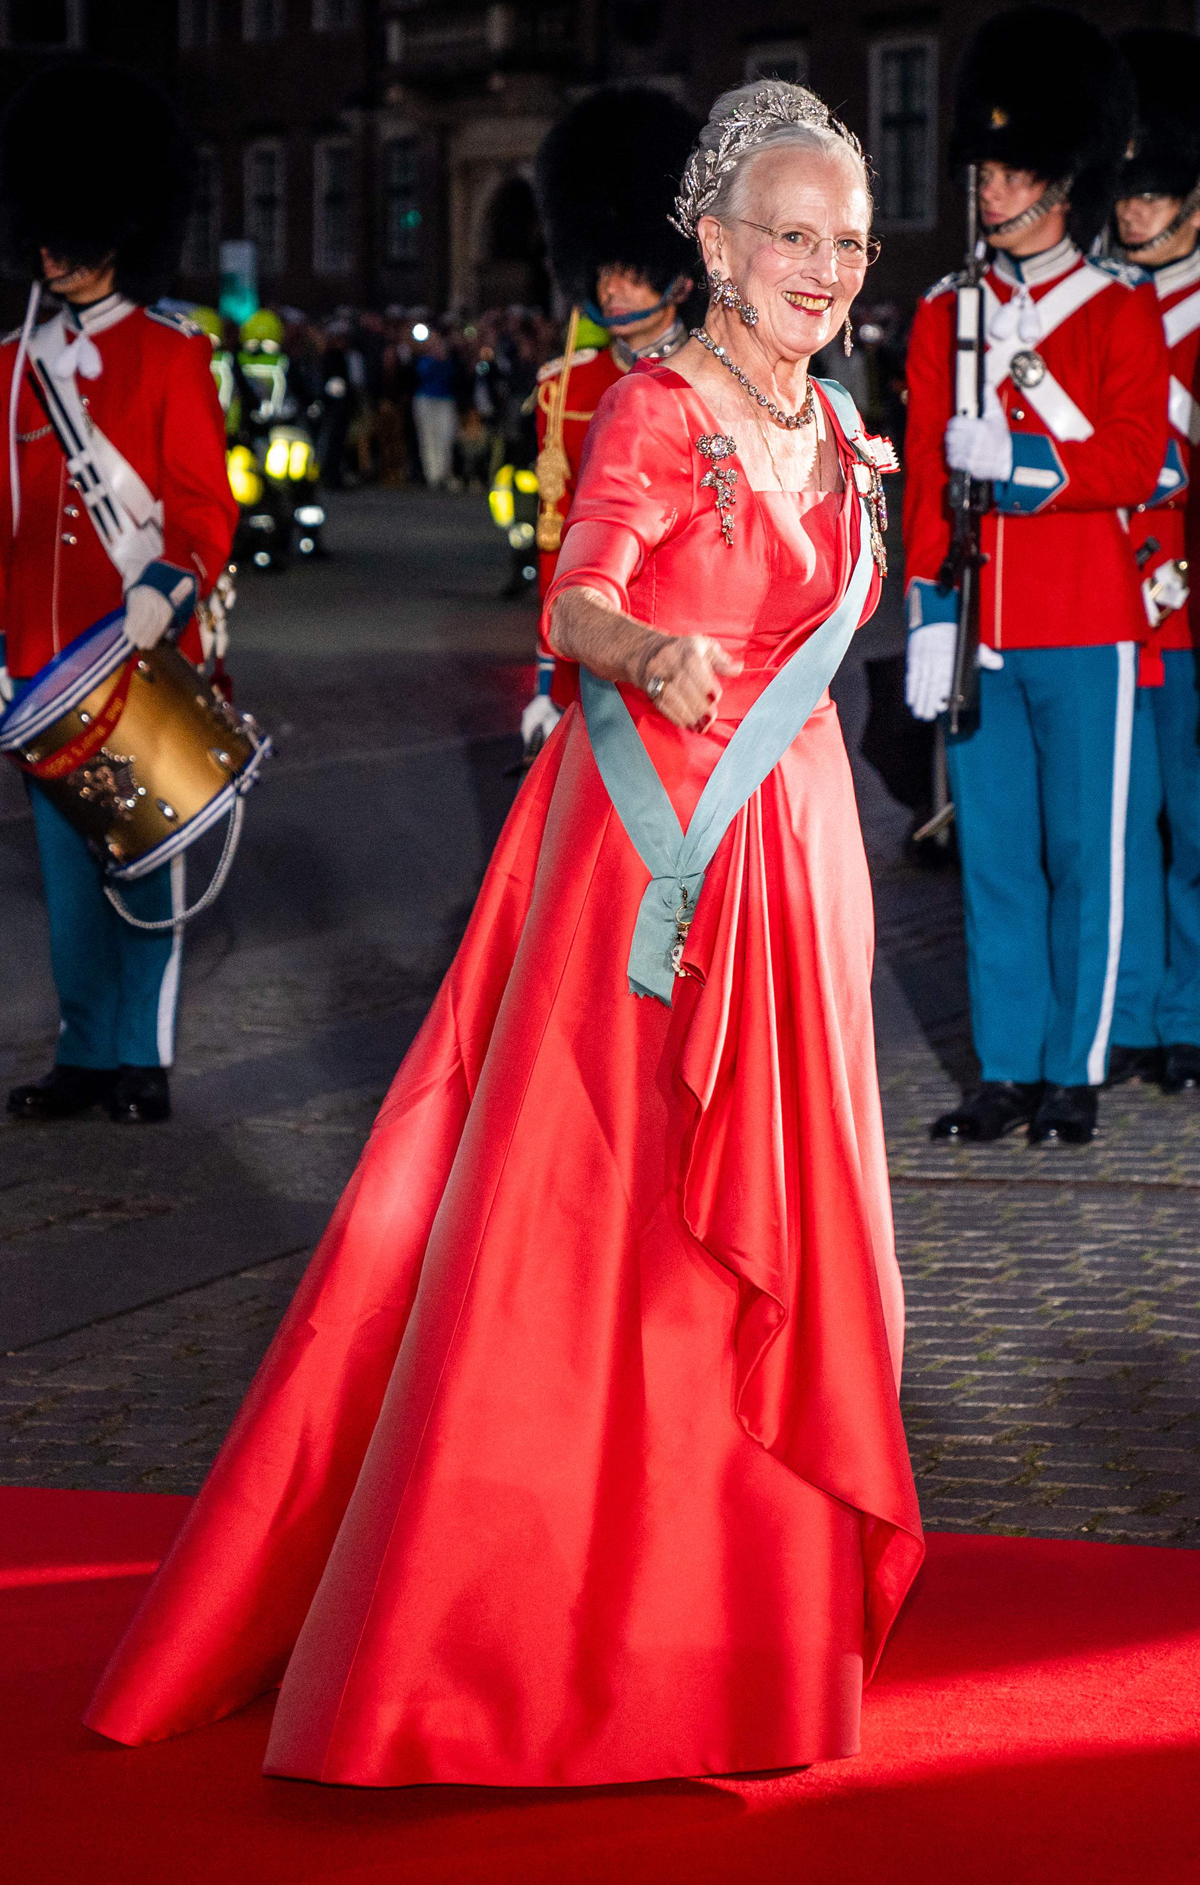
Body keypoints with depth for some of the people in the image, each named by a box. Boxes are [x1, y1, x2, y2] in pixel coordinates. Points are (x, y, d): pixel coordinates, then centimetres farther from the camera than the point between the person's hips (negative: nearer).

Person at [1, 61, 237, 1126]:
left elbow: (204, 500, -8)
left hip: (143, 655, -4)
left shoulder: (172, 354, -1)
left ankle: (144, 1059, 8)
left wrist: (169, 585, -26)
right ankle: (86, 1053, 14)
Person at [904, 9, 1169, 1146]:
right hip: (978, 629, 3)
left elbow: (1134, 464, -8)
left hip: (1085, 630, -3)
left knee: (1085, 856, 1)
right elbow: (924, 476, 8)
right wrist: (929, 614, 1)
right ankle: (1007, 1071, 13)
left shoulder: (1121, 310, 0)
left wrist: (1018, 460, -20)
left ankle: (1074, 1074, 8)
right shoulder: (945, 314, 10)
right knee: (994, 858, 6)